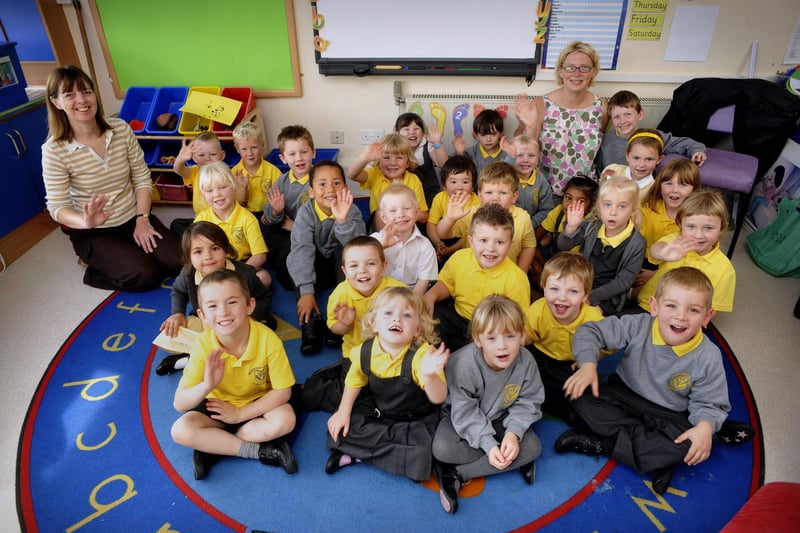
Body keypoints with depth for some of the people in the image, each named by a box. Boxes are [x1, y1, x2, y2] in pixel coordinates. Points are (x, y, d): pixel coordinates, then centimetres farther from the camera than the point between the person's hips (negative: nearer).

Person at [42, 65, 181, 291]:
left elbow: (142, 177, -2)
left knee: (179, 262, -13)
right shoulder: (55, 150, -15)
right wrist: (86, 222, -36)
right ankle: (95, 267, 9)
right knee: (145, 275, -22)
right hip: (94, 233, -4)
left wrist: (142, 220, -11)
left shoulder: (121, 129, -7)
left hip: (134, 218, 4)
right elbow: (57, 207, -14)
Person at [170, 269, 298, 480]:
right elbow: (179, 404, -23)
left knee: (285, 420, -29)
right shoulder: (204, 345, -23)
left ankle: (212, 446, -14)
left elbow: (282, 391, -20)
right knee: (181, 430, -22)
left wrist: (239, 414, -21)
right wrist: (206, 386, -43)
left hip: (258, 404, -1)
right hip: (217, 405, 2)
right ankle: (262, 451, -18)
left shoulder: (267, 339, -28)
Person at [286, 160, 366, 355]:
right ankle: (311, 322, -33)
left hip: (342, 266, 0)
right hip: (316, 268, 1)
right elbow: (302, 251, -30)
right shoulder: (306, 212, -18)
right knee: (296, 259, -27)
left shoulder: (351, 210, -17)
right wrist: (306, 291, -41)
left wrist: (343, 220, -48)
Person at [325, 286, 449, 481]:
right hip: (375, 413, 3)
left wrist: (429, 375, -53)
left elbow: (438, 398, -34)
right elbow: (354, 381, 6)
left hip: (415, 422, -2)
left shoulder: (422, 354, -29)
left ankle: (357, 454, -7)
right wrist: (343, 412, 5)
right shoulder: (364, 352, -16)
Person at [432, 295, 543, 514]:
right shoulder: (464, 364, -32)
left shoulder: (526, 361, -21)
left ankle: (456, 473, -18)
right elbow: (464, 414, -24)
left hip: (501, 418, 4)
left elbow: (528, 403, -11)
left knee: (533, 447, -19)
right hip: (463, 419, -4)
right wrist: (489, 444, -29)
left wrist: (513, 433, -26)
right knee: (442, 448, -29)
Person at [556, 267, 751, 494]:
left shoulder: (708, 358, -16)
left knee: (691, 445, -31)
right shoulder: (637, 326, -18)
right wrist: (588, 365, -29)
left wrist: (705, 426, -31)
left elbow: (710, 404, -9)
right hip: (624, 397, 1)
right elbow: (590, 332, -13)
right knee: (583, 398, -24)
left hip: (669, 415, -1)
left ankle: (600, 444, -24)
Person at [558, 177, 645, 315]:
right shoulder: (591, 226, -5)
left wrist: (591, 297, -17)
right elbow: (563, 246, 0)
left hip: (608, 298, -4)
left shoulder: (636, 244, -15)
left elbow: (623, 282, -13)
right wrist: (571, 227, -20)